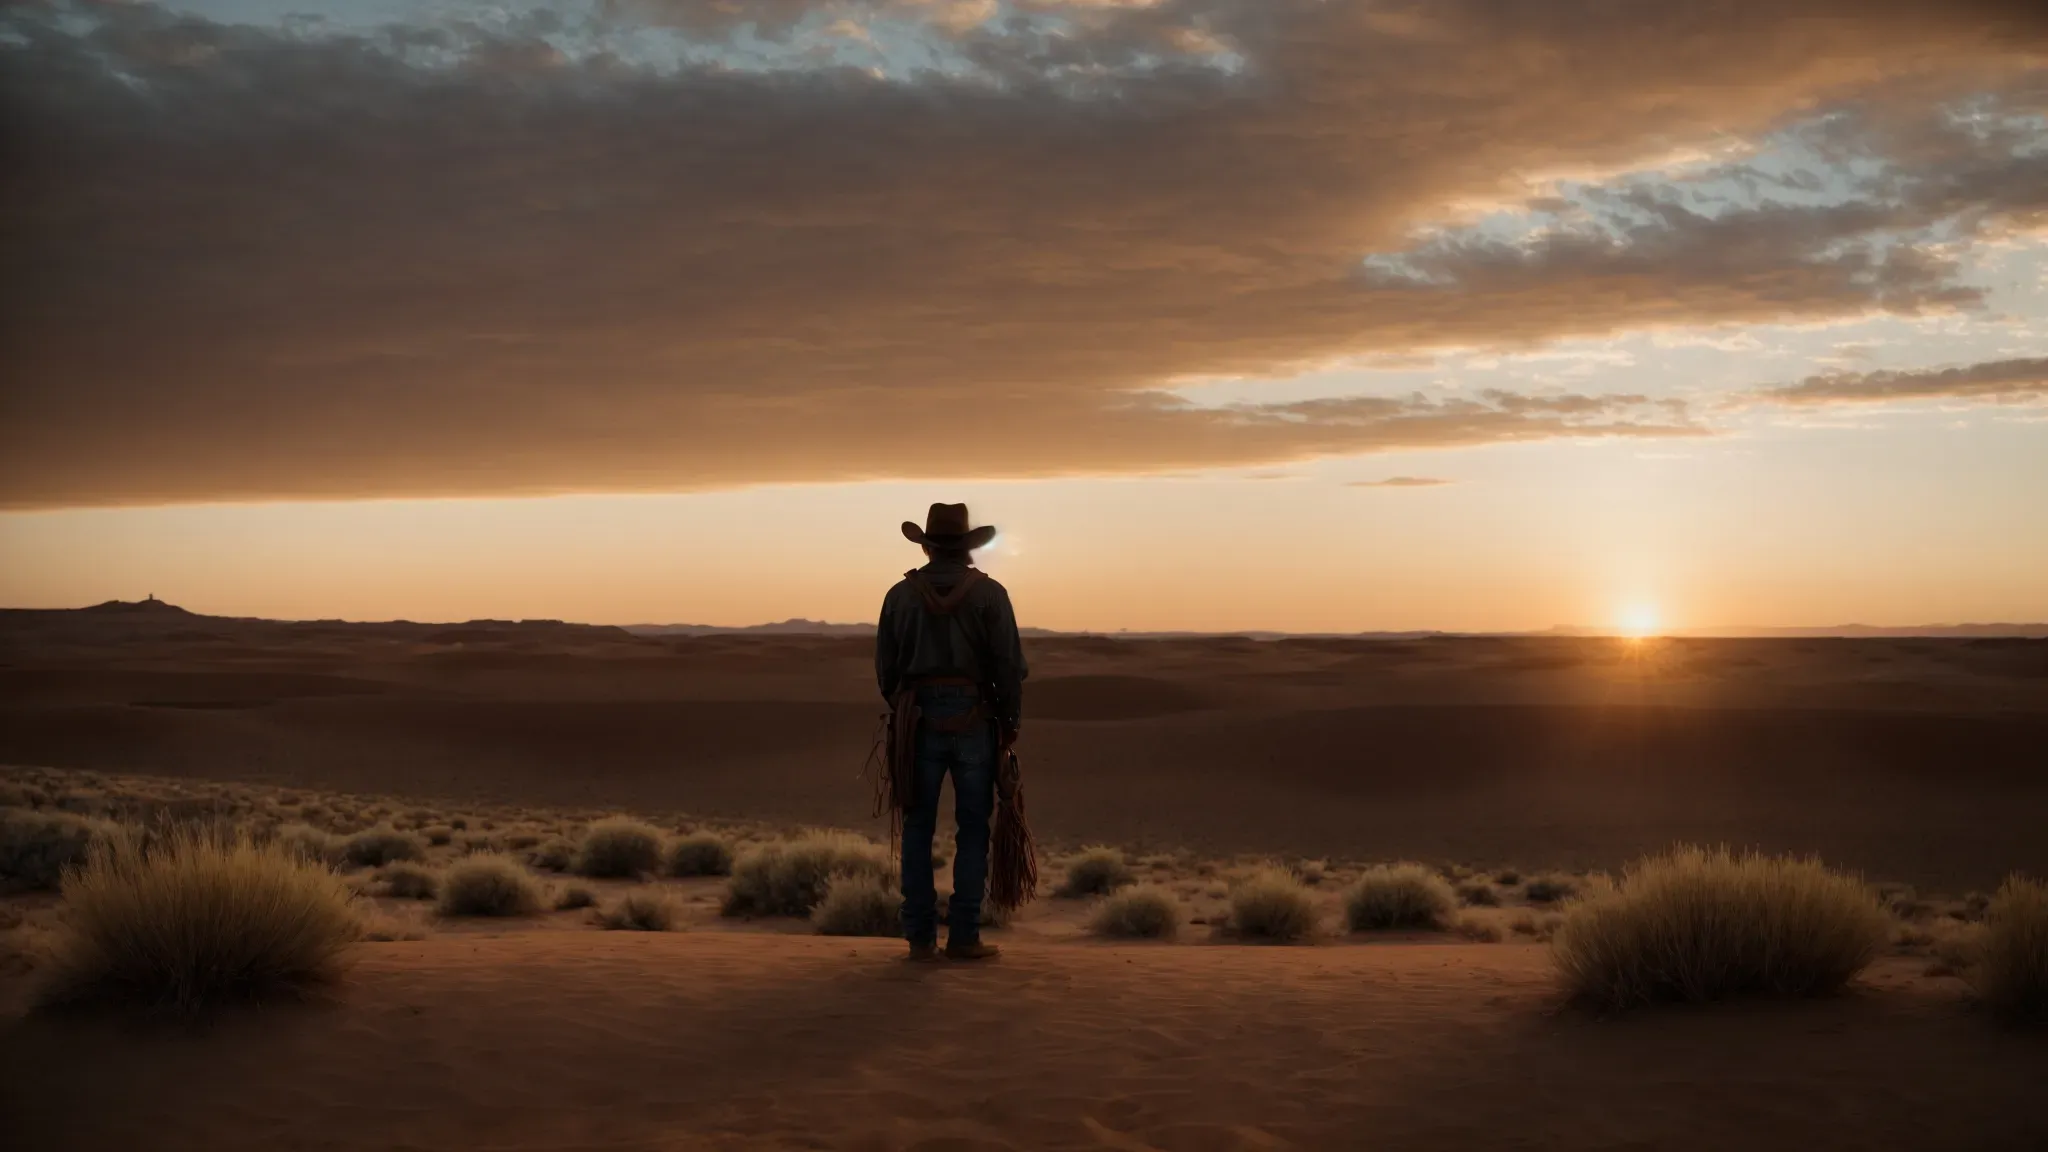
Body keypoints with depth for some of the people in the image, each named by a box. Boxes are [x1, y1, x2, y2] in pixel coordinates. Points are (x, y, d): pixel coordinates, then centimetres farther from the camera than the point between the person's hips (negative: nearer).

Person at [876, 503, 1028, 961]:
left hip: (919, 721, 2)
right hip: (974, 721, -2)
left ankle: (920, 936, 6)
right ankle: (963, 936, 1)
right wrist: (1010, 724, 4)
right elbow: (1010, 666, -6)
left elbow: (885, 668, 8)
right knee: (973, 830, 4)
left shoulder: (900, 594, 3)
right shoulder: (989, 593, -3)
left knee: (918, 829, 7)